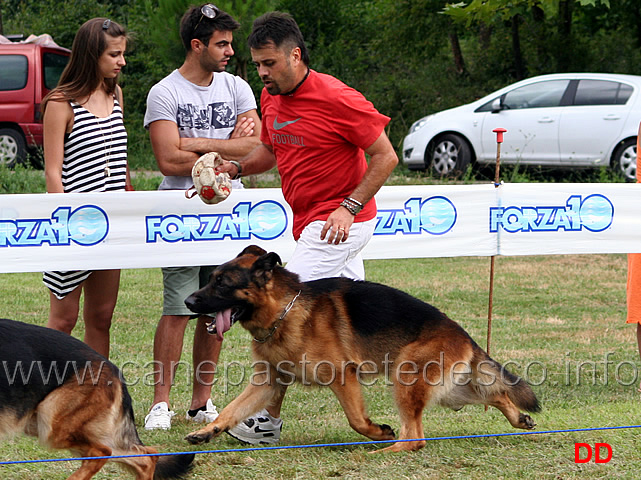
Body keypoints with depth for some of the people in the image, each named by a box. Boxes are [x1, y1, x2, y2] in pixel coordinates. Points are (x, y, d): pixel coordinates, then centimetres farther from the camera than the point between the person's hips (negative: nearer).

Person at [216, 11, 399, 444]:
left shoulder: (336, 99, -18)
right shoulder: (272, 98, 7)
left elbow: (385, 156, -14)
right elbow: (270, 150, 23)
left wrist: (349, 207, -22)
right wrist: (236, 168, 2)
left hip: (338, 223, -9)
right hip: (311, 224, 9)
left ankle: (269, 419, -5)